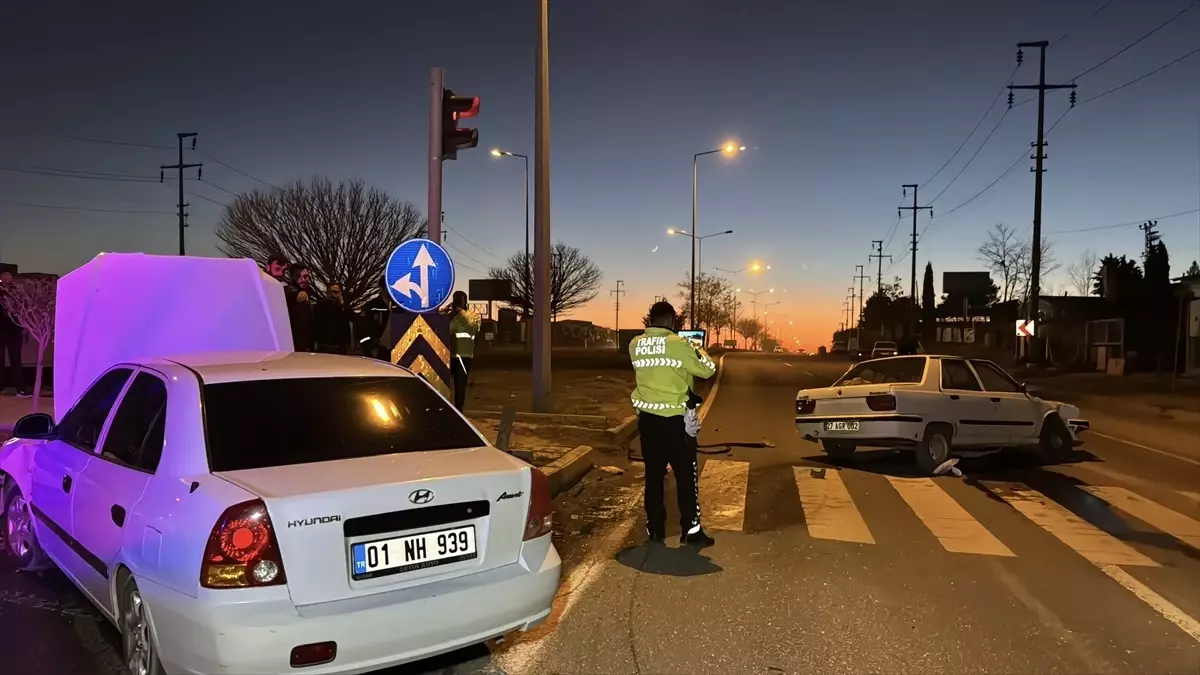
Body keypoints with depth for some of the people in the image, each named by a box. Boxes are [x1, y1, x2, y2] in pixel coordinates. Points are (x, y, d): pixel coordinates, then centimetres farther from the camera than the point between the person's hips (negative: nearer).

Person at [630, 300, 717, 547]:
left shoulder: (635, 345, 1)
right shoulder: (679, 344, -13)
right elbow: (708, 370, -3)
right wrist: (697, 350, 16)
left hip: (648, 418, 5)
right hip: (676, 419, -4)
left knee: (653, 475, 12)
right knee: (686, 476, 6)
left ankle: (655, 530, 18)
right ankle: (691, 530, 11)